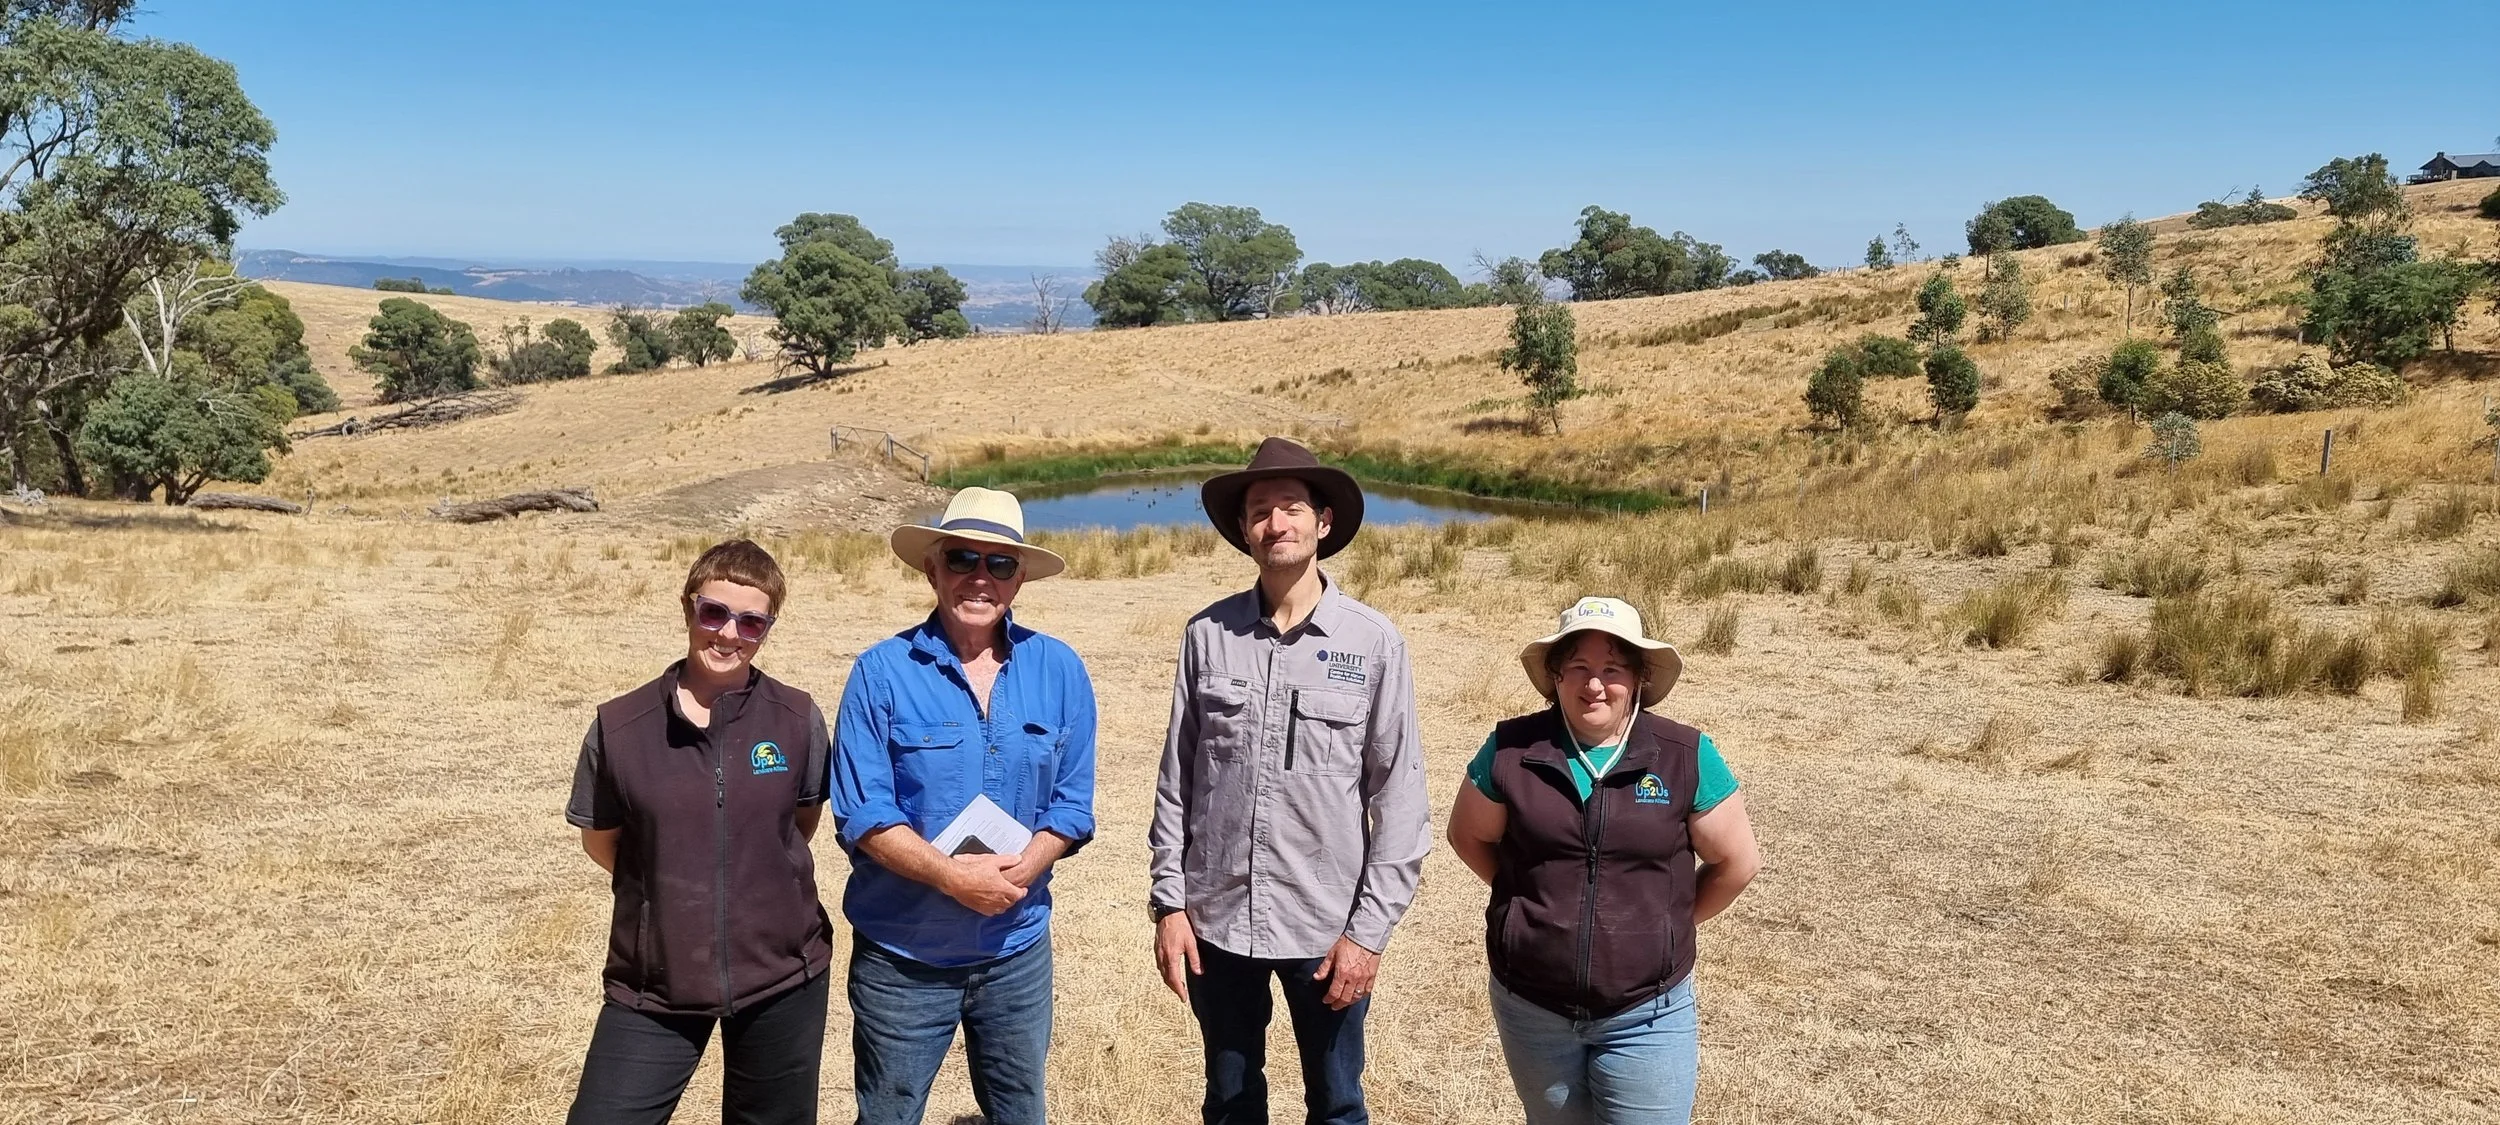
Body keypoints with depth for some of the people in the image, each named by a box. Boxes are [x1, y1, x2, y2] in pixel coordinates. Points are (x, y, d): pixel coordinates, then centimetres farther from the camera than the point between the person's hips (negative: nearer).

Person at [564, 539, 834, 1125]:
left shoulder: (798, 720, -6)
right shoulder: (618, 726, -8)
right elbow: (600, 840, 6)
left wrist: (762, 884, 4)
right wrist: (668, 891, 5)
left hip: (784, 978, 1)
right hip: (654, 986, -1)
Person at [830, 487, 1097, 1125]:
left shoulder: (1059, 672, -3)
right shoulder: (883, 672, -11)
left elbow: (1073, 804, -1)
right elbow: (862, 815, -13)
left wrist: (1020, 869, -19)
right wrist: (954, 876, -25)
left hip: (1017, 952, 3)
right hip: (902, 956, -2)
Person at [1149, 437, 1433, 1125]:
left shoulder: (1374, 643, -8)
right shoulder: (1208, 635, -2)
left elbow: (1401, 801, -6)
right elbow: (1176, 778, 3)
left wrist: (1370, 930, -9)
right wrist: (1169, 902, 1)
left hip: (1327, 925, -2)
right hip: (1217, 918, 2)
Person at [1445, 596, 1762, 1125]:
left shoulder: (1686, 756, -9)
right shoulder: (1511, 749, -7)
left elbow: (1736, 862, 0)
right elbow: (1468, 835, 7)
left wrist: (1667, 923, 4)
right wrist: (1530, 896, 2)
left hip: (1646, 1014, -1)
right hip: (1530, 1006, 2)